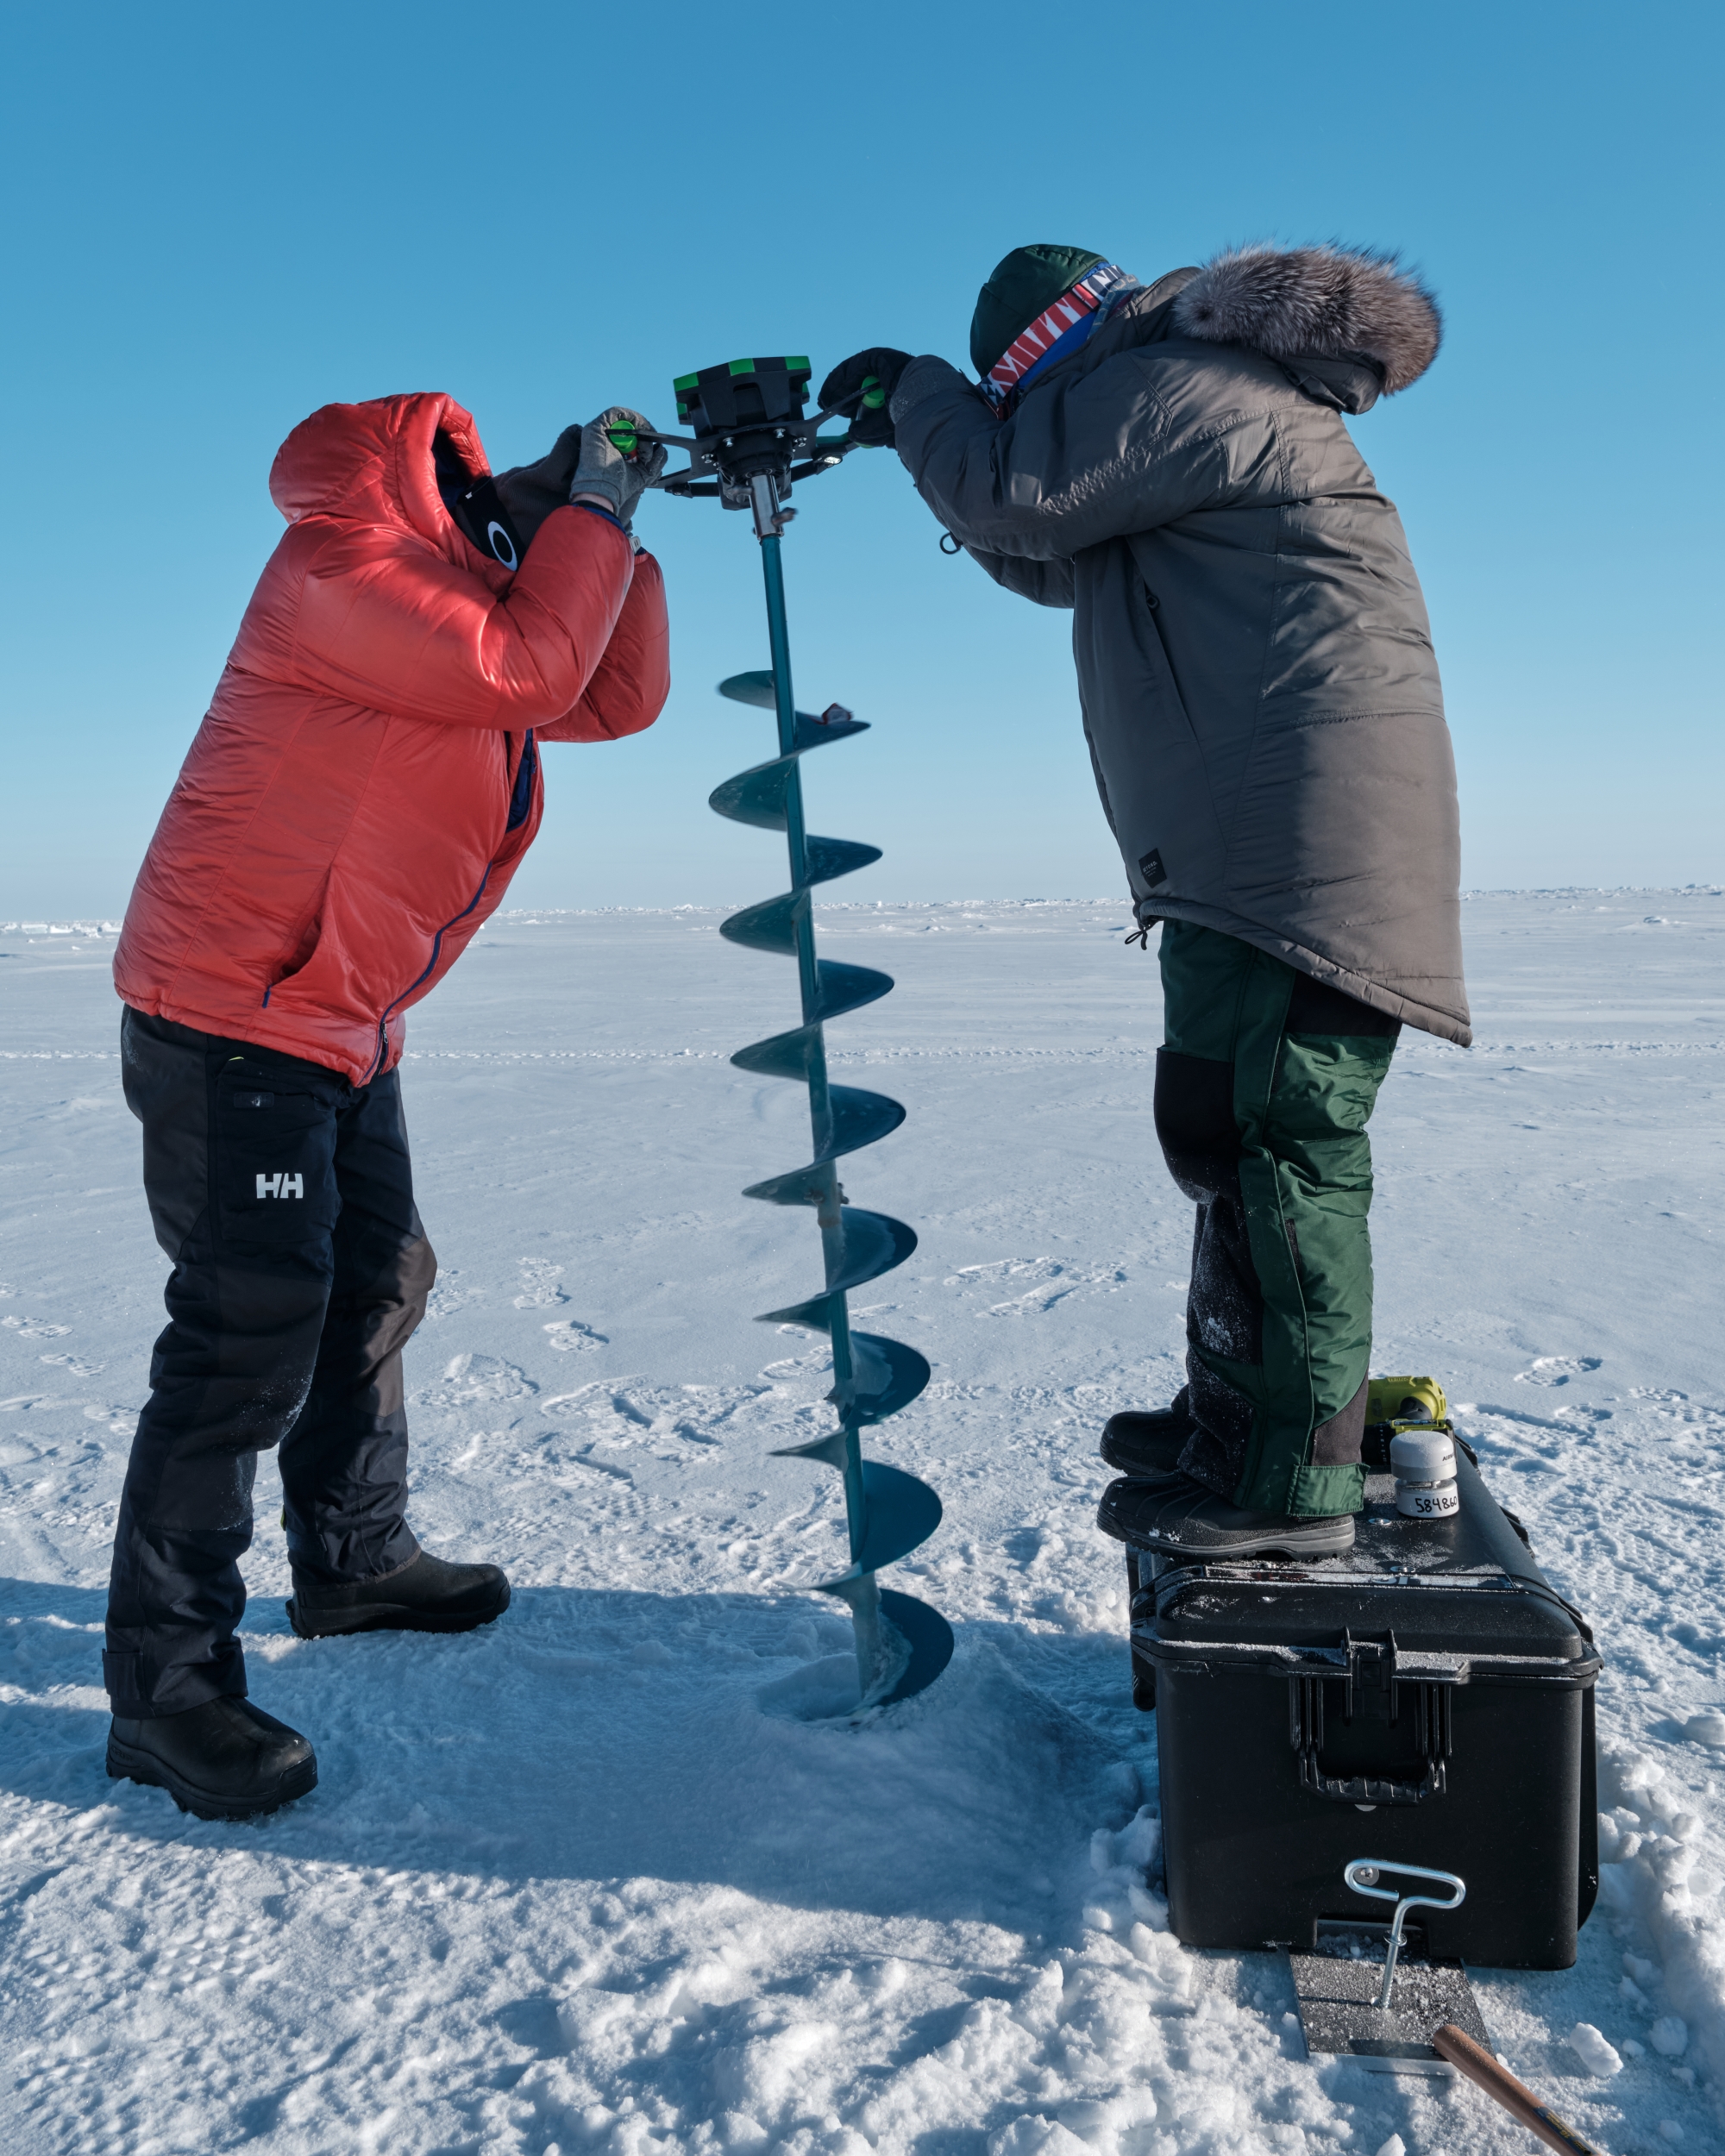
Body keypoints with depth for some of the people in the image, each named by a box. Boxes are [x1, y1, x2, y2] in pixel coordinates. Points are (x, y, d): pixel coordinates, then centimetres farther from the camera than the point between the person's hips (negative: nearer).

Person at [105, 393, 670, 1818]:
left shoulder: (477, 600, 17)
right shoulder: (346, 563, -13)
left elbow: (618, 700, 13)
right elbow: (529, 670, -23)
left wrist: (624, 530, 5)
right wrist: (596, 507, -10)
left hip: (342, 1027, 10)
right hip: (231, 1014, -10)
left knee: (376, 1286, 17)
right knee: (250, 1329, -12)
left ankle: (354, 1564, 35)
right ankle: (166, 1683, -2)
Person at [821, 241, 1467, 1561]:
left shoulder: (1184, 387, -8)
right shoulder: (1213, 400, 25)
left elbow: (1019, 495, -11)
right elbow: (1056, 560, 29)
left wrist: (910, 393, 7)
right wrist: (935, 434, 18)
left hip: (1309, 846, -11)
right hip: (1250, 848, 11)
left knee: (1276, 1132, -11)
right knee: (1222, 1123, 15)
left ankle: (1296, 1479, -4)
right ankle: (1234, 1413, 27)